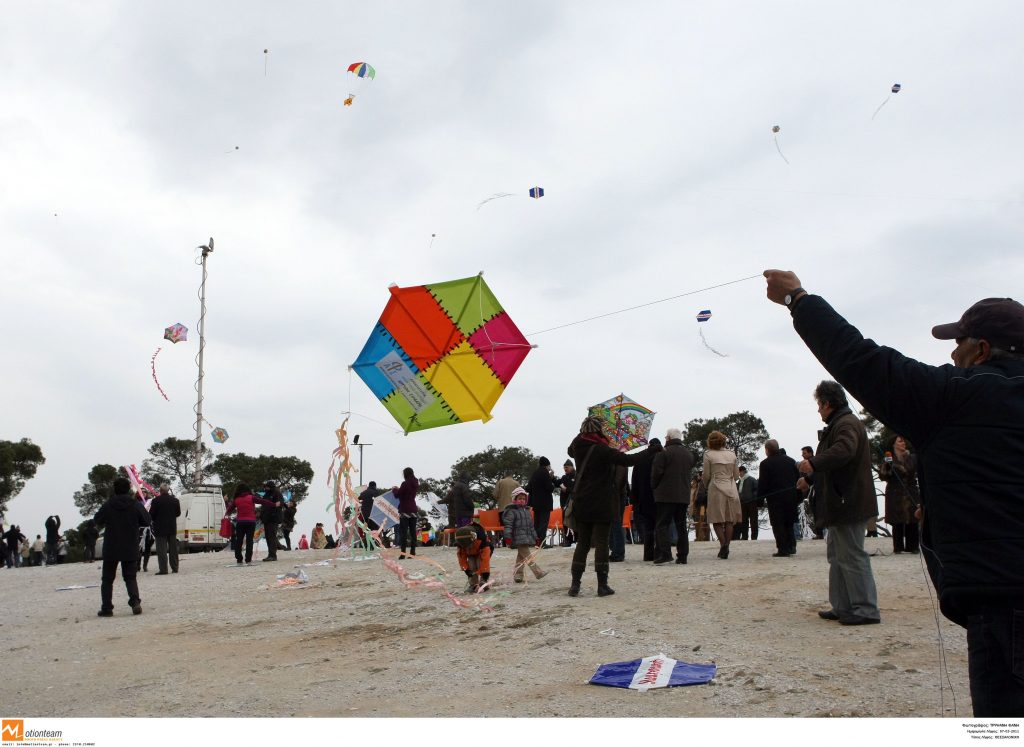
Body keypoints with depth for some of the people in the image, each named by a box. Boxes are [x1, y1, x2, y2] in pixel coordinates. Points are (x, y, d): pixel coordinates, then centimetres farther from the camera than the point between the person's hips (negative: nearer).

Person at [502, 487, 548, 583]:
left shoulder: (527, 510, 18)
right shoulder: (511, 511, -7)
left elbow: (531, 526, 24)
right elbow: (508, 525, -13)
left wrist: (535, 537, 24)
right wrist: (508, 537, -20)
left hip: (528, 538, 9)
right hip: (519, 538, -9)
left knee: (521, 557, 12)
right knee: (528, 556, -11)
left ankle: (517, 575, 18)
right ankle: (538, 572, -15)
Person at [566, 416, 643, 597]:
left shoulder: (578, 447, 3)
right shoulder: (602, 450, -15)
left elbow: (570, 450, 28)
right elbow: (627, 459, -24)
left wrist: (582, 434, 27)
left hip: (581, 504, 6)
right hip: (601, 504, -6)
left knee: (582, 542, 11)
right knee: (601, 542, 0)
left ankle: (575, 584, 7)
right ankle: (602, 585, 2)